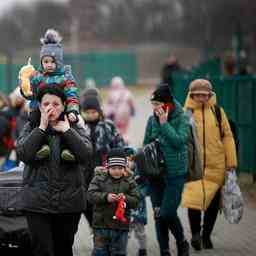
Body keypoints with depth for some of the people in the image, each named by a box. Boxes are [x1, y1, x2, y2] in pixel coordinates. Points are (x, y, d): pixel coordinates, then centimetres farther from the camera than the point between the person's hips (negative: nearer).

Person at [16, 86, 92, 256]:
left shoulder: (75, 129, 6)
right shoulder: (31, 128, 6)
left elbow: (86, 154, -10)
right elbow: (23, 154, -12)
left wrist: (67, 131, -12)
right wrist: (42, 128, -12)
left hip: (69, 202, 1)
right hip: (38, 202, -1)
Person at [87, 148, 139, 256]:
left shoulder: (130, 182, 4)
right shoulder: (99, 179, 0)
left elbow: (135, 201, -2)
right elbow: (91, 195, -11)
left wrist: (125, 198, -22)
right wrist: (106, 197, -26)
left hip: (121, 226, 1)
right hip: (101, 225, -1)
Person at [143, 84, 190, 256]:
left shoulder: (181, 119, -6)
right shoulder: (152, 120, 6)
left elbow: (179, 141, -19)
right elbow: (146, 145, 14)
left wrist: (164, 123, -18)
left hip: (175, 173, -4)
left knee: (167, 213, -11)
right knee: (158, 215, 5)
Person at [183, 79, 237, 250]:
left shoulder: (218, 112, 6)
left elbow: (227, 136, 8)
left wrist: (231, 161, 3)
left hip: (216, 165, 2)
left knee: (213, 202, 8)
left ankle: (206, 235, 23)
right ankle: (195, 233, 7)